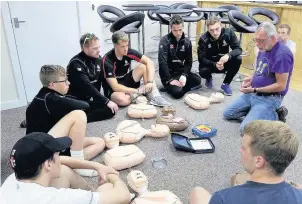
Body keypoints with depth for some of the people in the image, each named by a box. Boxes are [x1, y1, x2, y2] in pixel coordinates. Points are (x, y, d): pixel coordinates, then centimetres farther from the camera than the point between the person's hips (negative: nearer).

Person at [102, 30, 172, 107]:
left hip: (127, 81, 5)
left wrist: (150, 82, -30)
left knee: (144, 66, -18)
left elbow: (149, 62, -16)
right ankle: (142, 91, -10)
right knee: (122, 99, -40)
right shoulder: (107, 60, -26)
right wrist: (137, 91, -29)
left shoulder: (129, 52, -14)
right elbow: (115, 87, -28)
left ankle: (154, 97, -21)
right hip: (113, 90, -5)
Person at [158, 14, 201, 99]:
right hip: (168, 73, -5)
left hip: (181, 72, 5)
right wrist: (170, 80, -23)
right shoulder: (165, 41, -12)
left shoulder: (187, 42, 2)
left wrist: (184, 75, -15)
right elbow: (162, 63, -18)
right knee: (177, 92, -28)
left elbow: (189, 62, 3)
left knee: (197, 80, -19)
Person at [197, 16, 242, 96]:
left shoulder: (228, 32, -18)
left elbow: (238, 49, -18)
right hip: (210, 63, -2)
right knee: (203, 72, -33)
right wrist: (215, 65, -38)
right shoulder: (203, 39, -21)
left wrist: (228, 55, -41)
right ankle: (209, 79, 9)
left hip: (224, 63, 2)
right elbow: (201, 58, -20)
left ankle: (225, 84, -5)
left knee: (238, 59, -27)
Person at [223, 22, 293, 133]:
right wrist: (251, 78, -2)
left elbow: (281, 85, -23)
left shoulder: (282, 54, -23)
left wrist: (254, 90, -20)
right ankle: (257, 111, 14)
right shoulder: (264, 49, 4)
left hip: (269, 98, -8)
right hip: (252, 93, 9)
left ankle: (275, 116, 2)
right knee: (228, 114, 9)